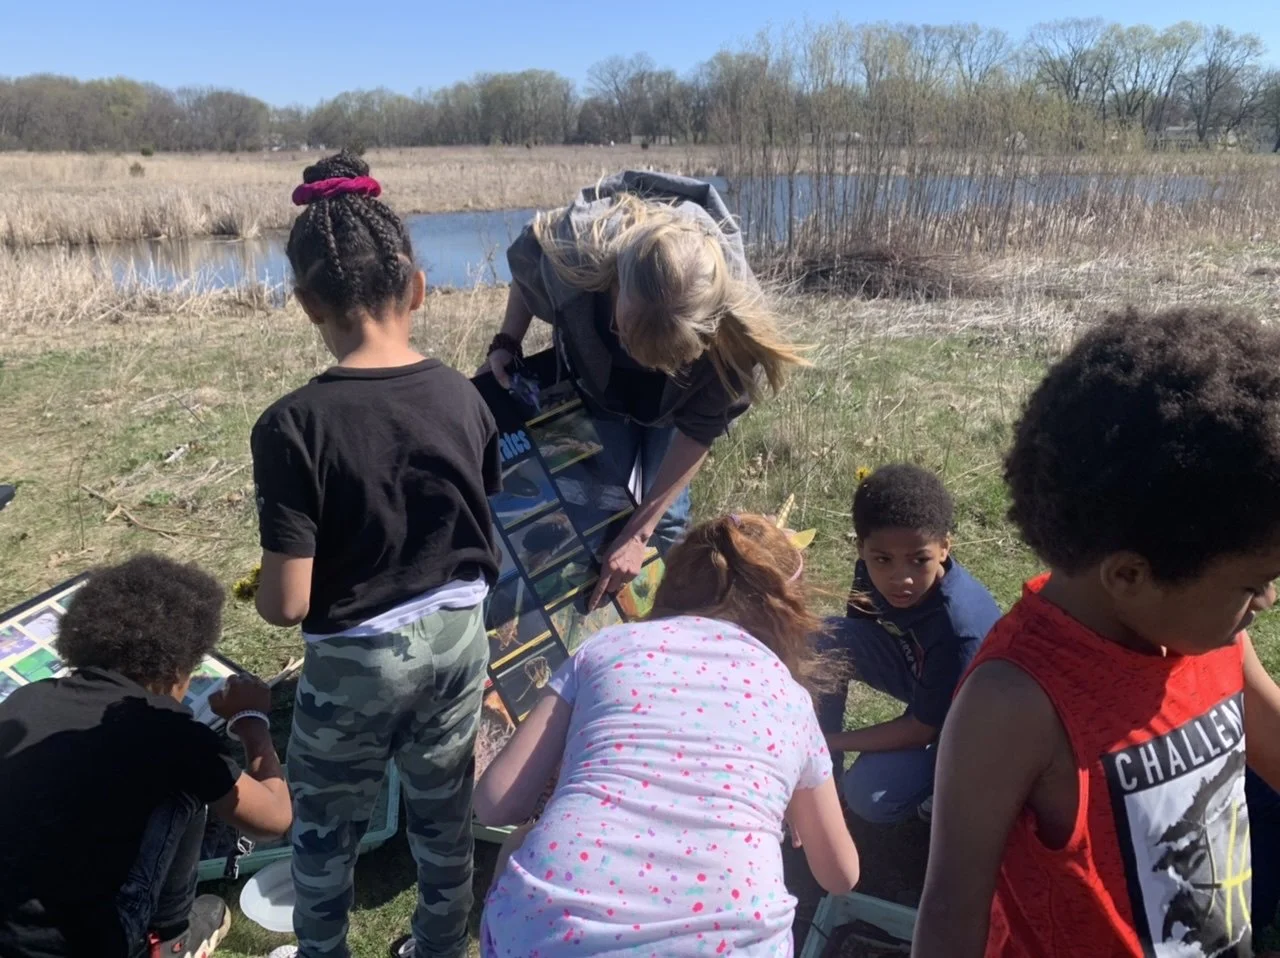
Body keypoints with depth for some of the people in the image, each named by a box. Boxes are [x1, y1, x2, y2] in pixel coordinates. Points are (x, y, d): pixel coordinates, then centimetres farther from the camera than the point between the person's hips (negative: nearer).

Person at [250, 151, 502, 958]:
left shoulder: (294, 425, -23)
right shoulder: (462, 396, -9)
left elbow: (286, 604, -21)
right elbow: (481, 524, 4)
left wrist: (262, 589, 2)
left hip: (358, 659, -4)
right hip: (459, 636, 4)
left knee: (327, 830, 23)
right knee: (444, 815, 25)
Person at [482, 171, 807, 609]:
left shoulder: (730, 316, -42)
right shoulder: (570, 248, -42)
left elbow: (700, 430, -27)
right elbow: (522, 268, -12)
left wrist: (638, 533, -27)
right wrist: (506, 343, -22)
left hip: (676, 395, -1)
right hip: (595, 380, 1)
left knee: (666, 521, -1)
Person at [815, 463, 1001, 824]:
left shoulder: (961, 629, -38)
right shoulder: (875, 571, -22)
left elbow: (921, 729, -25)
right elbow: (856, 637, -4)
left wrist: (831, 740, -20)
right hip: (920, 674, 6)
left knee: (869, 795, -24)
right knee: (825, 640, -18)